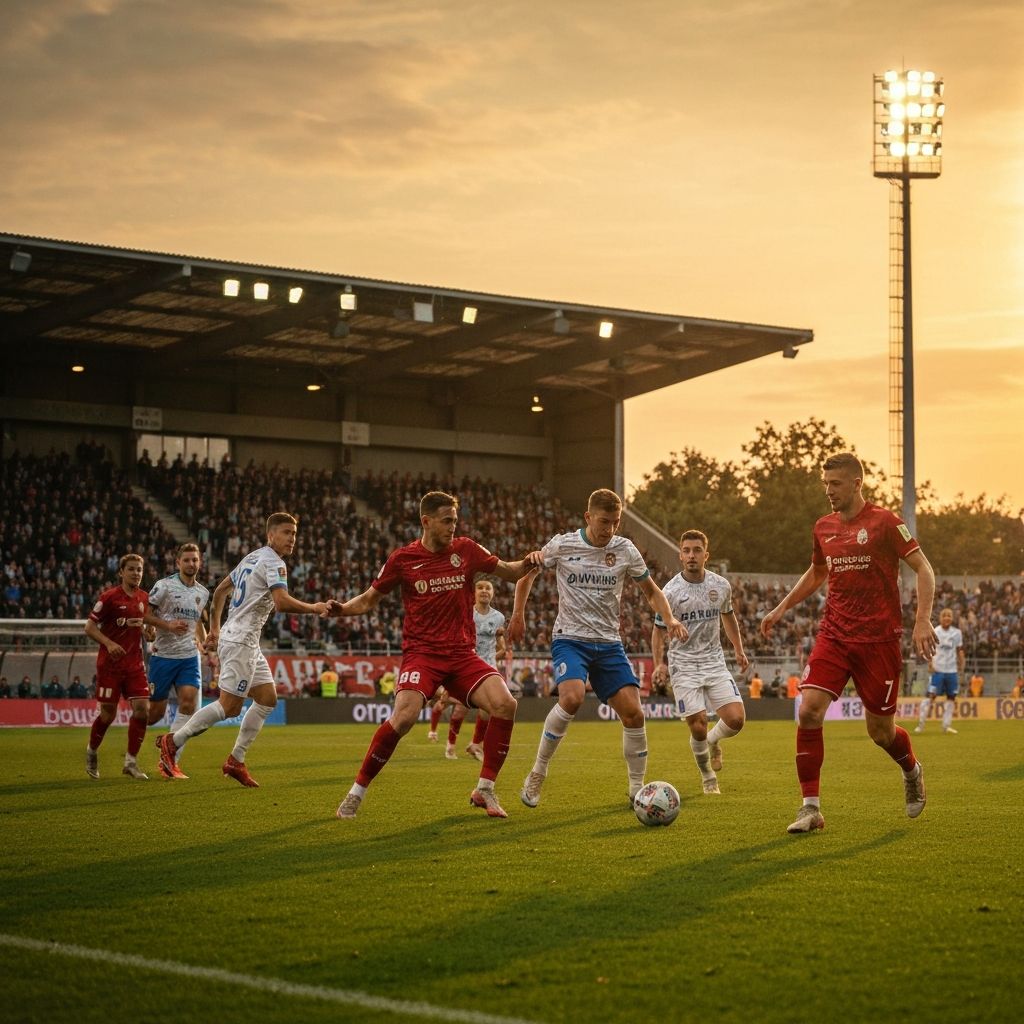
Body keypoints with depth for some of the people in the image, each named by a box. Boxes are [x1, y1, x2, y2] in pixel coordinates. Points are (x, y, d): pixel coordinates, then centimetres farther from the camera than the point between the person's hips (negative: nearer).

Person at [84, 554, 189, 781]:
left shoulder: (143, 597, 7)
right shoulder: (109, 597, -10)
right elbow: (90, 627, -9)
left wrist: (169, 626, 17)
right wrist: (109, 644, -24)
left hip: (134, 664, 5)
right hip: (110, 664, -5)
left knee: (142, 709, -9)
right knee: (108, 713, 0)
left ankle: (131, 761, 0)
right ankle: (92, 752, 28)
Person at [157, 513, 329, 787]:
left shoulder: (252, 557, 17)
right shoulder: (273, 562, -13)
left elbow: (220, 590, 24)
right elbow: (282, 602, -27)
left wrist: (214, 629, 27)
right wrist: (314, 608, -14)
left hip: (247, 643, 10)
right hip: (240, 642, -10)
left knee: (268, 699, 10)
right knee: (229, 707, -8)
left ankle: (235, 761, 11)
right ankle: (172, 741, 0)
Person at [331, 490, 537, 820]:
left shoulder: (466, 550, 5)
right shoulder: (402, 559, -1)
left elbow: (510, 573, 13)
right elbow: (369, 599, 10)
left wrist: (527, 564, -9)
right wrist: (342, 608, -10)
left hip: (462, 654, 3)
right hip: (421, 653, -3)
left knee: (505, 704, -19)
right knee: (404, 717, -26)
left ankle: (484, 790, -2)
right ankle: (356, 793, -8)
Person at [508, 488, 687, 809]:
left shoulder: (625, 550, 0)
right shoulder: (562, 545, -5)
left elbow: (651, 591, 13)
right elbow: (527, 573, 12)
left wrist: (670, 619, -5)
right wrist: (518, 615, 4)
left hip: (609, 643, 3)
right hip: (569, 638, -3)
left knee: (633, 712, -8)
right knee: (572, 698, -30)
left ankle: (637, 790, 10)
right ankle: (537, 775, -13)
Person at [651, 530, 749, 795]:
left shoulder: (721, 585, 1)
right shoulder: (671, 591, -10)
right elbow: (659, 630, -3)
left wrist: (738, 650, 22)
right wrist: (659, 663, -16)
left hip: (715, 663, 3)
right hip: (684, 667, -3)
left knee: (736, 719, -10)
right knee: (698, 726, -8)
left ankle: (713, 742, 26)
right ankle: (708, 778, 18)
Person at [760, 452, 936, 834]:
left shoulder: (884, 522, -7)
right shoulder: (823, 527, 9)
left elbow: (923, 568, -7)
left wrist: (923, 620, -17)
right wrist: (782, 608, 18)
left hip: (879, 640, -4)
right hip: (833, 636, 4)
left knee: (880, 731, 4)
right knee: (808, 711, -16)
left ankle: (912, 771, 40)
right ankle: (811, 807, -9)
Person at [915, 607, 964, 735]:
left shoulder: (957, 633, 5)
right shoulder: (935, 632, -3)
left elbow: (959, 650, 12)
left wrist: (961, 664, 5)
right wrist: (930, 663, -15)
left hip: (952, 670, 4)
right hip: (938, 669, -4)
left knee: (951, 697, 6)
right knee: (931, 695, -9)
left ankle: (946, 725, 15)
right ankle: (921, 723, -5)